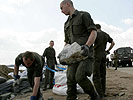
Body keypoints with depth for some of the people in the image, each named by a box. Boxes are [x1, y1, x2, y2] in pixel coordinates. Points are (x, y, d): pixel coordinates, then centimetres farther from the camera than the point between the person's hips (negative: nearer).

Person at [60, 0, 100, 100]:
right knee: (70, 79, -6)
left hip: (85, 53, -6)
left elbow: (94, 32, -6)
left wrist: (87, 45, -22)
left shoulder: (83, 15, 4)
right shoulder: (67, 24, 25)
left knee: (80, 77, -22)